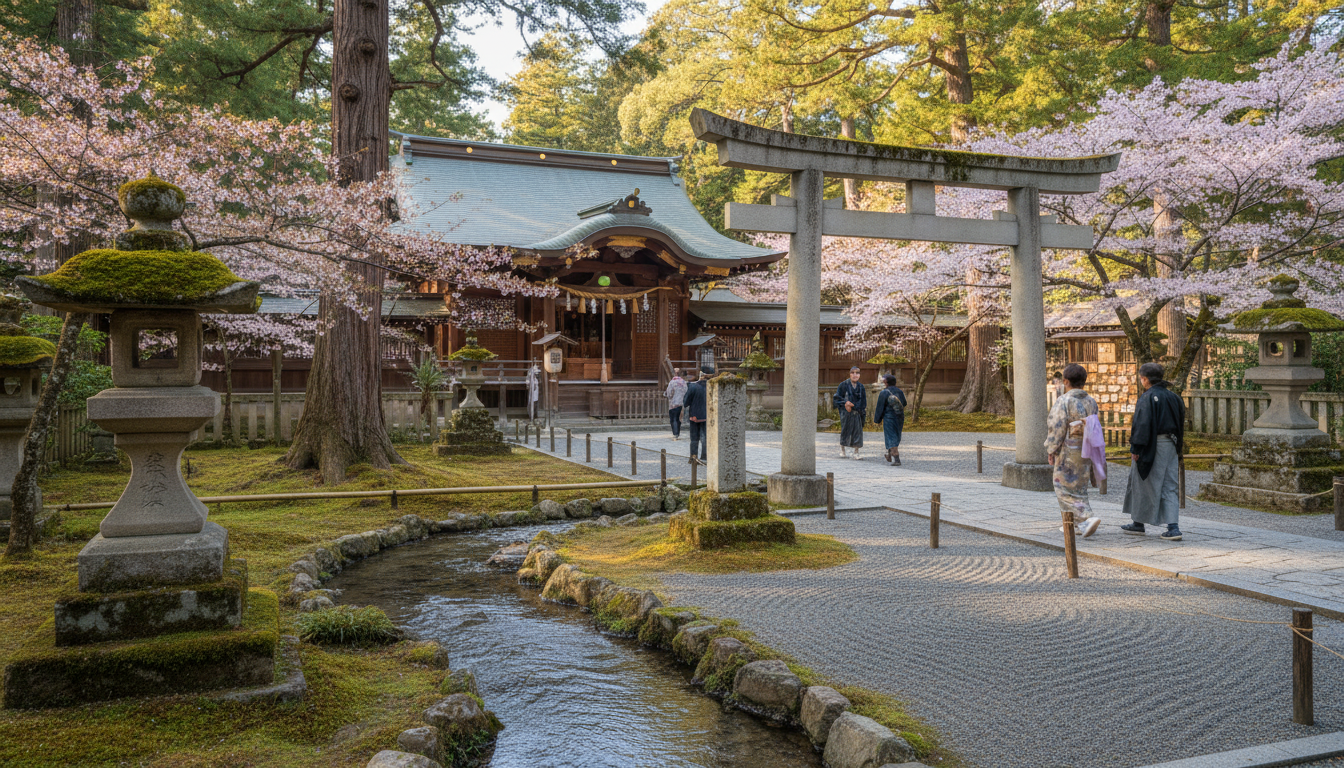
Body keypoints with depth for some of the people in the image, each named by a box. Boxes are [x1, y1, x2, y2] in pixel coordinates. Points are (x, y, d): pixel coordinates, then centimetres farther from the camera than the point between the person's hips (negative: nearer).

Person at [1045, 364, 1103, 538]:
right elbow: (1094, 427, 9)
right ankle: (1077, 523, 21)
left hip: (1068, 452, -7)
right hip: (1085, 451, 7)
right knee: (1079, 487, 16)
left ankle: (1088, 518, -15)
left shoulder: (1064, 401, -16)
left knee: (1066, 489, -1)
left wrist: (1051, 450, -8)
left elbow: (1057, 428, -17)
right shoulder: (1091, 401, 5)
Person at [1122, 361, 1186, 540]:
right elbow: (1180, 424, 15)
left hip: (1152, 447, -7)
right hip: (1171, 445, 7)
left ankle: (1139, 524, 19)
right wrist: (1177, 447, 22)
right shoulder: (1173, 397, 10)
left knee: (1143, 485, 8)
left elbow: (1142, 424, -19)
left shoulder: (1147, 398, -14)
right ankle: (1173, 527, -2)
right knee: (1169, 486, 7)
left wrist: (1135, 448, -15)